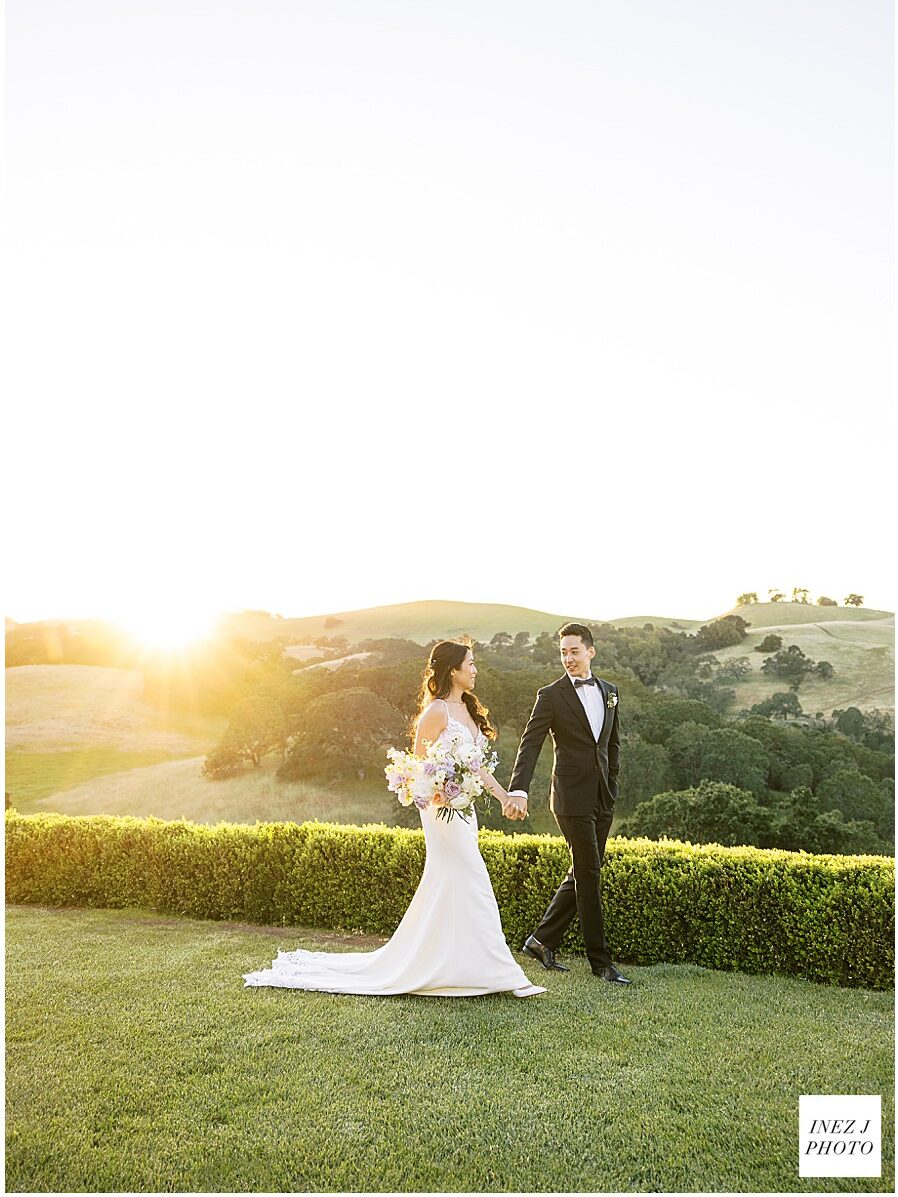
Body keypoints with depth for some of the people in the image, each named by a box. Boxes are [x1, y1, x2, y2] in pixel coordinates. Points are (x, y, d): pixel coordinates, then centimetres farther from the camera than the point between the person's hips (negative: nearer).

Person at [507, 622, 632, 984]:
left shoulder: (609, 691, 11)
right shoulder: (551, 695, -6)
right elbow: (530, 744, -14)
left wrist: (612, 784, 14)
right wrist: (519, 788, -27)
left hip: (602, 798, 6)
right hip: (573, 797, -6)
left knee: (583, 874, 12)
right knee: (589, 875, -2)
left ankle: (542, 941, 25)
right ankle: (600, 959, 9)